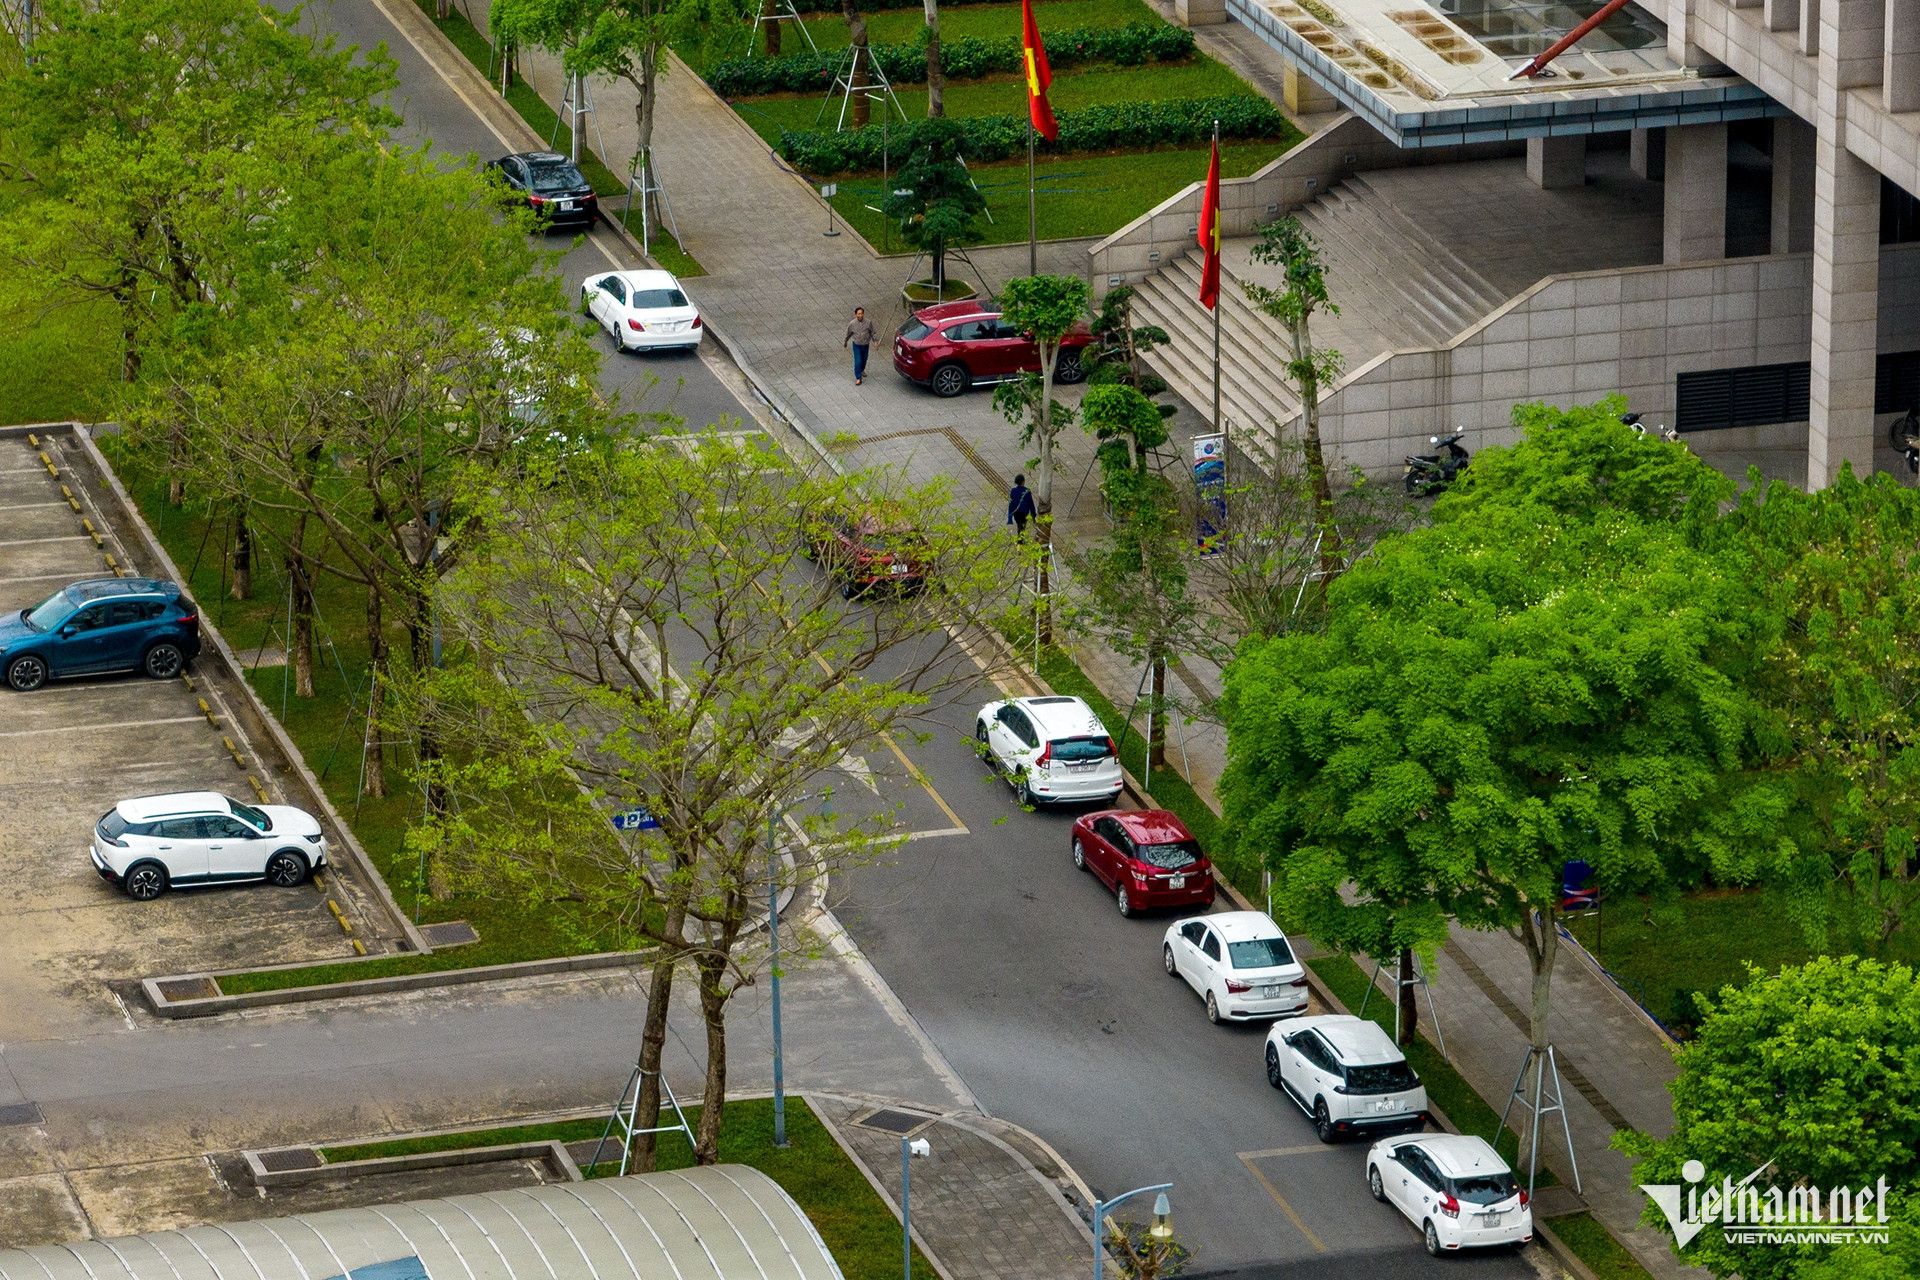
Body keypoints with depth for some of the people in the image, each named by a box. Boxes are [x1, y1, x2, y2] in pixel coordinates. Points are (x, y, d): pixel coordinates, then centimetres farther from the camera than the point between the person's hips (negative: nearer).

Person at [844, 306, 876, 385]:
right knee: (858, 361, -5)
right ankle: (858, 378, 3)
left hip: (865, 345, 2)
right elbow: (848, 334, 0)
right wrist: (845, 342, 12)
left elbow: (872, 333, -1)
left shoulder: (868, 322, -15)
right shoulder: (852, 323, -17)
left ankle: (862, 370, 50)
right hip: (856, 345, -2)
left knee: (864, 360, 21)